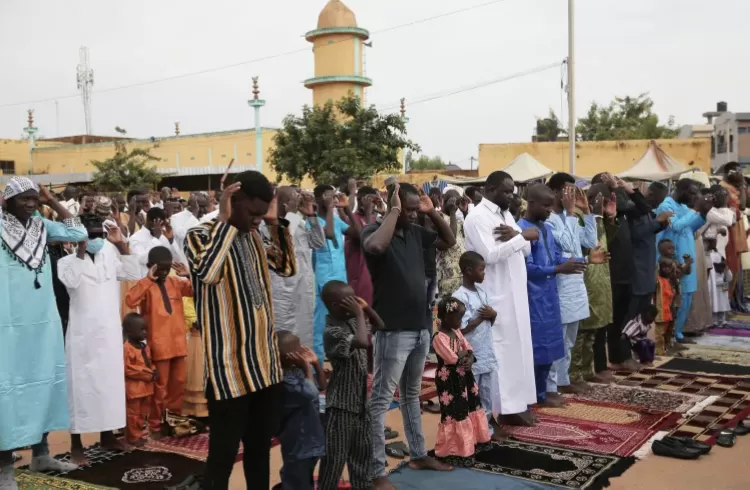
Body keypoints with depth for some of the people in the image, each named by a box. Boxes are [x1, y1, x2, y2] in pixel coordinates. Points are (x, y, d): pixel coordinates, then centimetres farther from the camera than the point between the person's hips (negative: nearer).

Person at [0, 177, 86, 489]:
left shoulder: (41, 227, 7)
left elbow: (78, 232, 10)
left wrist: (53, 202, 5)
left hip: (45, 321, 6)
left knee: (44, 382, 14)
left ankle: (41, 454, 28)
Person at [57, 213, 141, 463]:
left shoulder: (110, 257, 8)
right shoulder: (68, 261, -7)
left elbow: (134, 274, 1)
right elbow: (72, 281, -26)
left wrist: (121, 244, -5)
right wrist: (81, 250, -26)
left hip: (110, 332, 6)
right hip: (83, 333, -5)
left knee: (110, 382, 13)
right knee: (81, 385, -2)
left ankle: (107, 435, 25)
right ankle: (76, 444, 5)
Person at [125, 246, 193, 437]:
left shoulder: (175, 282, 6)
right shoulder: (146, 285, -9)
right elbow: (131, 301, -27)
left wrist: (189, 276, -7)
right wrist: (148, 279, -28)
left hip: (178, 342, 6)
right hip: (159, 344, -5)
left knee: (178, 384, 14)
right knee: (160, 387, 2)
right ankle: (155, 425, 14)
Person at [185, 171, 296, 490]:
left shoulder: (253, 236, 11)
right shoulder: (200, 236, -10)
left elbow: (288, 267, 14)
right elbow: (207, 271, -31)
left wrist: (275, 223, 5)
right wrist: (224, 219, -22)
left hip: (266, 363, 7)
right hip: (230, 369, -7)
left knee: (260, 449, 18)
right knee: (223, 454, 1)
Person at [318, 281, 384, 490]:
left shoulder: (352, 321, 6)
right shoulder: (332, 331, -20)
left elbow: (380, 327, 18)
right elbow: (363, 342, -34)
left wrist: (366, 308, 3)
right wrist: (359, 314, -22)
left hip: (360, 399, 9)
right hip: (341, 403, -9)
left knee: (363, 449, 18)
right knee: (336, 455, -2)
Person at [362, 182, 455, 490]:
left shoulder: (415, 232, 8)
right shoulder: (375, 231, -12)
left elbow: (449, 241, 18)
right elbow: (377, 247, -36)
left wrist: (432, 213, 4)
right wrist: (394, 211, -23)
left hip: (420, 327, 8)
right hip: (393, 331, -8)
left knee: (412, 394, 20)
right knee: (381, 400, -2)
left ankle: (418, 455, 33)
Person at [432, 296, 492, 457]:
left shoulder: (457, 331, 7)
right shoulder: (439, 337, -21)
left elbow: (468, 349, 8)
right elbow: (452, 358, -26)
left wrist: (469, 358, -14)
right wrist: (465, 352, -8)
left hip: (463, 376, 9)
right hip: (449, 380, -9)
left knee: (470, 408, 18)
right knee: (455, 413, -3)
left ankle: (472, 441, 33)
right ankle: (454, 449, 8)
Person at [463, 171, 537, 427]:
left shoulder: (506, 214, 15)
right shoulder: (477, 217, -12)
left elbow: (526, 250, 12)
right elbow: (491, 255, -23)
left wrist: (516, 236, -10)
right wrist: (521, 236, -19)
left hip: (515, 293, 9)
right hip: (494, 296, -9)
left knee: (517, 348, 12)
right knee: (498, 351, -3)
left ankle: (515, 403, 21)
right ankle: (498, 408, 5)